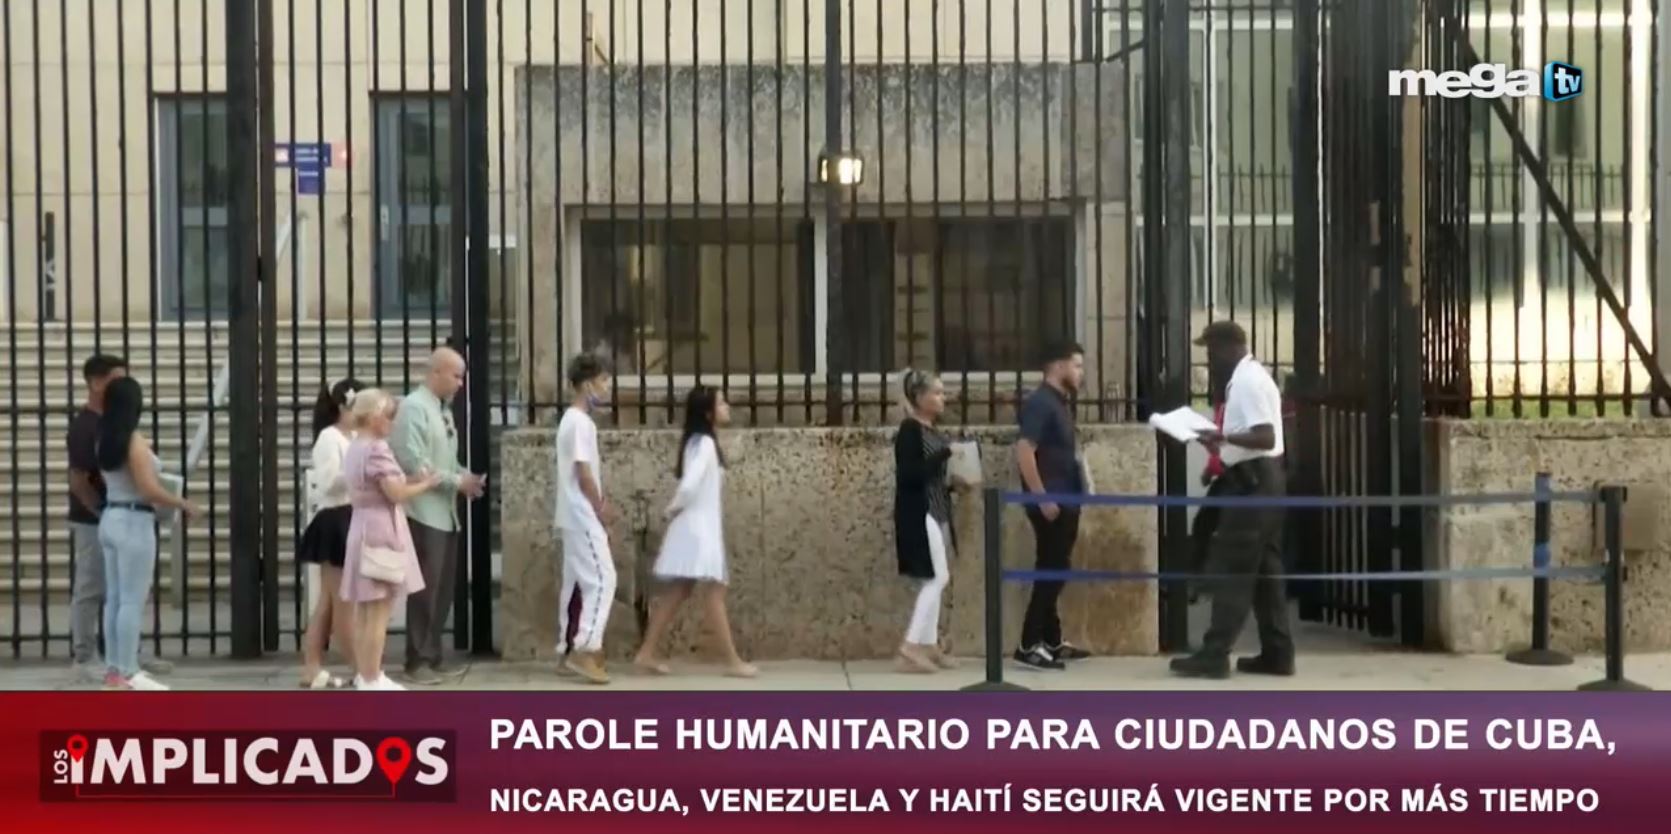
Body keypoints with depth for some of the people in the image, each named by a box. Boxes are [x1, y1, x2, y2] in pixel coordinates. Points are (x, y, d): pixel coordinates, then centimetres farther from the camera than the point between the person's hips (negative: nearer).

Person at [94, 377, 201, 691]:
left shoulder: (104, 441, 8)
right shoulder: (134, 441, -16)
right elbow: (149, 489, -20)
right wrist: (183, 504, -8)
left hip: (110, 519, 8)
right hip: (133, 523, -8)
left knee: (115, 598, 11)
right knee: (132, 601, -4)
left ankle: (115, 669, 15)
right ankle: (128, 673, -2)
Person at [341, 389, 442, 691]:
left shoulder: (355, 448, 14)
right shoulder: (377, 448, -15)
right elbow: (395, 494, -19)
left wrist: (411, 479, 6)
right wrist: (426, 484, -5)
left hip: (363, 529, 10)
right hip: (381, 531, -10)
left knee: (365, 610, 12)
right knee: (379, 612, -6)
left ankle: (365, 674, 18)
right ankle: (372, 680, -5)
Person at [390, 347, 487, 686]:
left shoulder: (444, 410, 15)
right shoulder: (414, 407, -12)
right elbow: (413, 463, -20)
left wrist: (465, 477, 2)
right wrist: (457, 482, -15)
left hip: (445, 513, 9)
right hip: (424, 514, -9)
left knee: (443, 588, 11)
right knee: (424, 589, -4)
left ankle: (432, 657, 20)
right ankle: (418, 661, 4)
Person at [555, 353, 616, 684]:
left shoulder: (572, 419, 15)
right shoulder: (581, 422, -16)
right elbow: (584, 474, -18)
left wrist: (599, 508, 12)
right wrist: (601, 511, -9)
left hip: (576, 517, 10)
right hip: (584, 517, -10)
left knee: (577, 583, 11)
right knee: (602, 579, -10)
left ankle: (570, 650, 14)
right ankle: (584, 651, -12)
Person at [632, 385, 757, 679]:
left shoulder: (699, 442, 14)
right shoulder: (704, 444, -17)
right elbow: (689, 485, -27)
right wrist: (673, 509, -10)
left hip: (701, 528, 10)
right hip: (699, 529, -10)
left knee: (677, 591, 11)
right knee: (713, 594, -7)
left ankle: (648, 653, 13)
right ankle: (732, 661, -5)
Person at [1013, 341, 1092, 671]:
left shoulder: (1061, 403, 15)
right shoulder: (1039, 402, -14)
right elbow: (1024, 451, -22)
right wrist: (1042, 498, -23)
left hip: (1065, 501, 9)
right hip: (1050, 503, -9)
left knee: (1055, 572, 13)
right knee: (1050, 573, -7)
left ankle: (1051, 641, 20)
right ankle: (1029, 646, -4)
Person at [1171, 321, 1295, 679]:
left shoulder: (1247, 382, -16)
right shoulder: (1251, 376, 16)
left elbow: (1266, 437, -24)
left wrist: (1224, 437, -32)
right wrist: (1223, 443, 17)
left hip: (1252, 482, -10)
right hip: (1260, 479, 10)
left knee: (1231, 570, -8)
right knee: (1264, 570, 11)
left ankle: (1214, 655, -7)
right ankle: (1276, 654, 14)